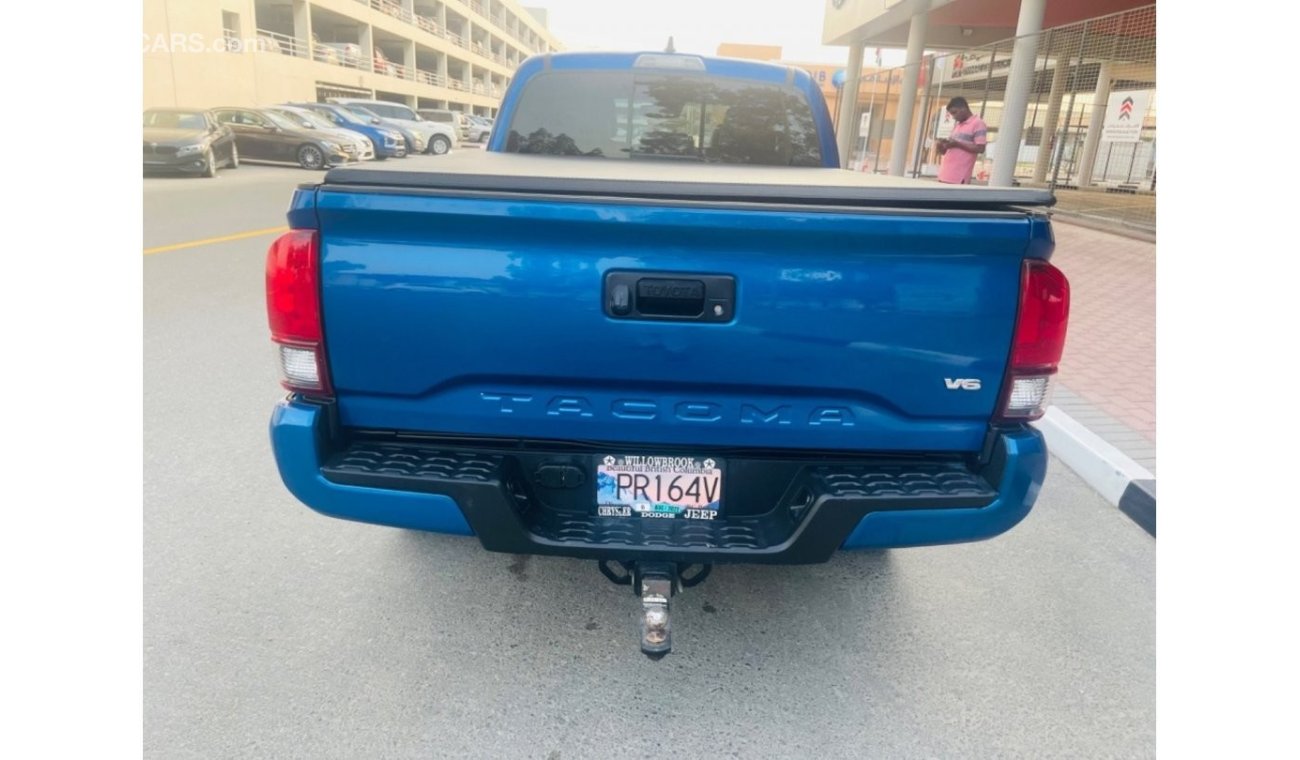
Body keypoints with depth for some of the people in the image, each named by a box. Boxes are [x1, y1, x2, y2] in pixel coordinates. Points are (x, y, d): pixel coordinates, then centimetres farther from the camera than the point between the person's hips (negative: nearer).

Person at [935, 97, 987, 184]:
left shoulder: (978, 123, -2)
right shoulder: (957, 126, 23)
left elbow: (980, 148, -11)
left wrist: (957, 144, -13)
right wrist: (941, 146, 4)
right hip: (945, 175, 8)